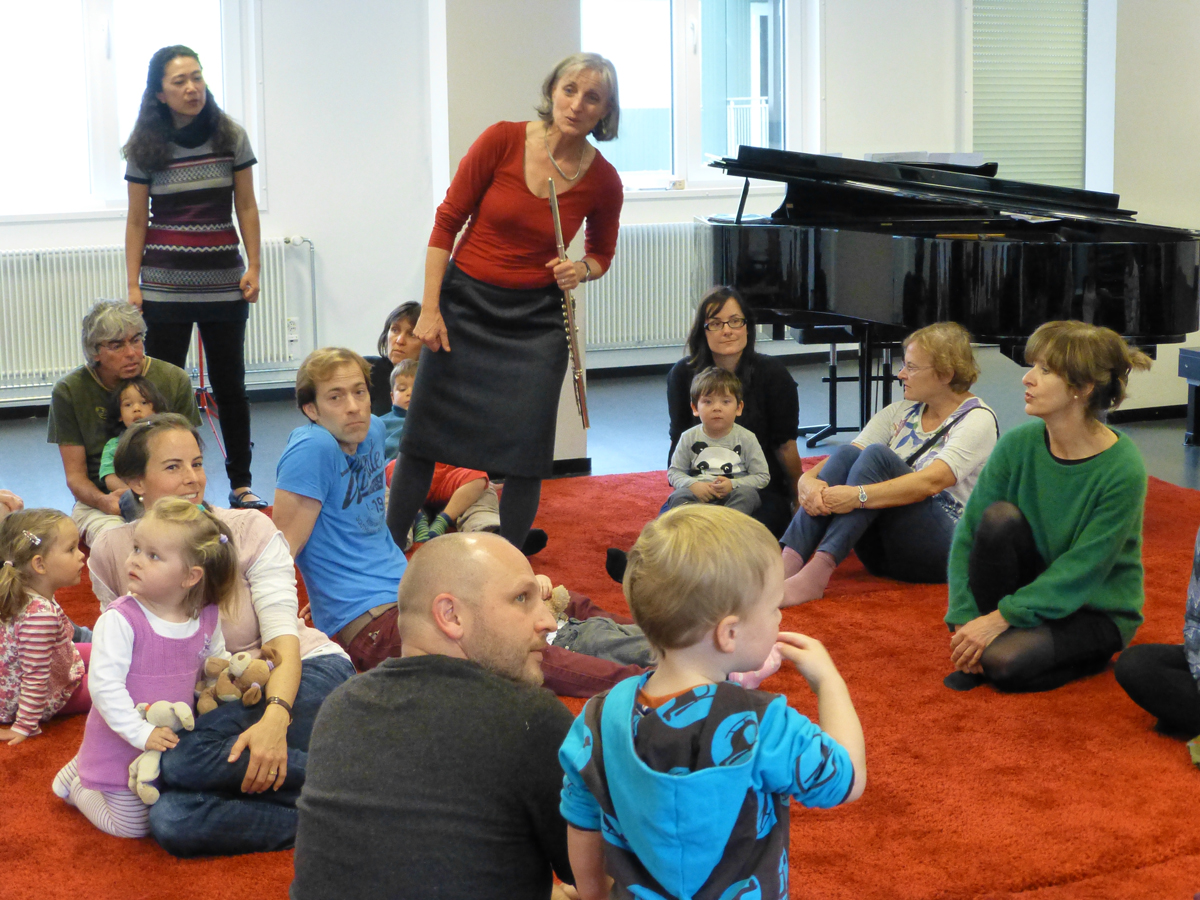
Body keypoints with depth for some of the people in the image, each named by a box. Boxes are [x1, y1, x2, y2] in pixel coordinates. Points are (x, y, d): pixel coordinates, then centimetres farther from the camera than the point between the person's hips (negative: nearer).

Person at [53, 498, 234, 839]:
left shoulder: (207, 619, -7)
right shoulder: (119, 620, -23)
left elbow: (217, 662, 13)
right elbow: (104, 686, -25)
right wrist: (142, 733, -27)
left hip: (171, 741, 5)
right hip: (122, 744, -5)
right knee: (133, 827, 2)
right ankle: (76, 782, 28)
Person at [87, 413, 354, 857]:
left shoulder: (250, 530, -6)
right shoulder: (111, 554, 2)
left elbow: (283, 638, -14)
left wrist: (275, 717, -34)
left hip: (305, 675, -4)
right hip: (210, 706, 4)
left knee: (182, 762, -33)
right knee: (169, 821, -29)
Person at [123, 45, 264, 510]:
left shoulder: (230, 137, 2)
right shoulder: (144, 148, 0)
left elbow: (246, 207, 6)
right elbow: (136, 220, 4)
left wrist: (253, 267, 0)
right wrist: (132, 285, 0)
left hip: (224, 282, 1)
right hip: (164, 287, -1)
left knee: (230, 384, 7)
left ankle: (241, 484, 15)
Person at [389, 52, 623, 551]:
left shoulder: (603, 181, -7)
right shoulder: (503, 141, -12)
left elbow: (601, 252, 12)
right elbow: (448, 220, -5)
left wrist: (582, 269, -12)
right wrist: (429, 308, -7)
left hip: (536, 320, 1)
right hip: (466, 303, -1)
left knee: (526, 454, -1)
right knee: (423, 437, 4)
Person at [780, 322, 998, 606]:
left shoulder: (978, 419, -5)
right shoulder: (901, 413, 15)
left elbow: (932, 482, -23)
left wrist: (859, 495, -34)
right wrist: (808, 480, -22)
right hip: (884, 556, 6)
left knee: (877, 455, -26)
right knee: (846, 454, -19)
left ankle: (818, 572, -42)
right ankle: (787, 563, -35)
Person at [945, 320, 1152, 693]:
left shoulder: (1123, 470, -23)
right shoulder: (1019, 444, -11)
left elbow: (1080, 571, -23)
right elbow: (967, 534, -10)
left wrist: (1001, 618, -27)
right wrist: (964, 620, -19)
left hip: (1097, 611, -4)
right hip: (1034, 589, 4)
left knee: (1004, 662, -31)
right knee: (999, 517, -26)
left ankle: (1090, 658, 0)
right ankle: (976, 651, -10)